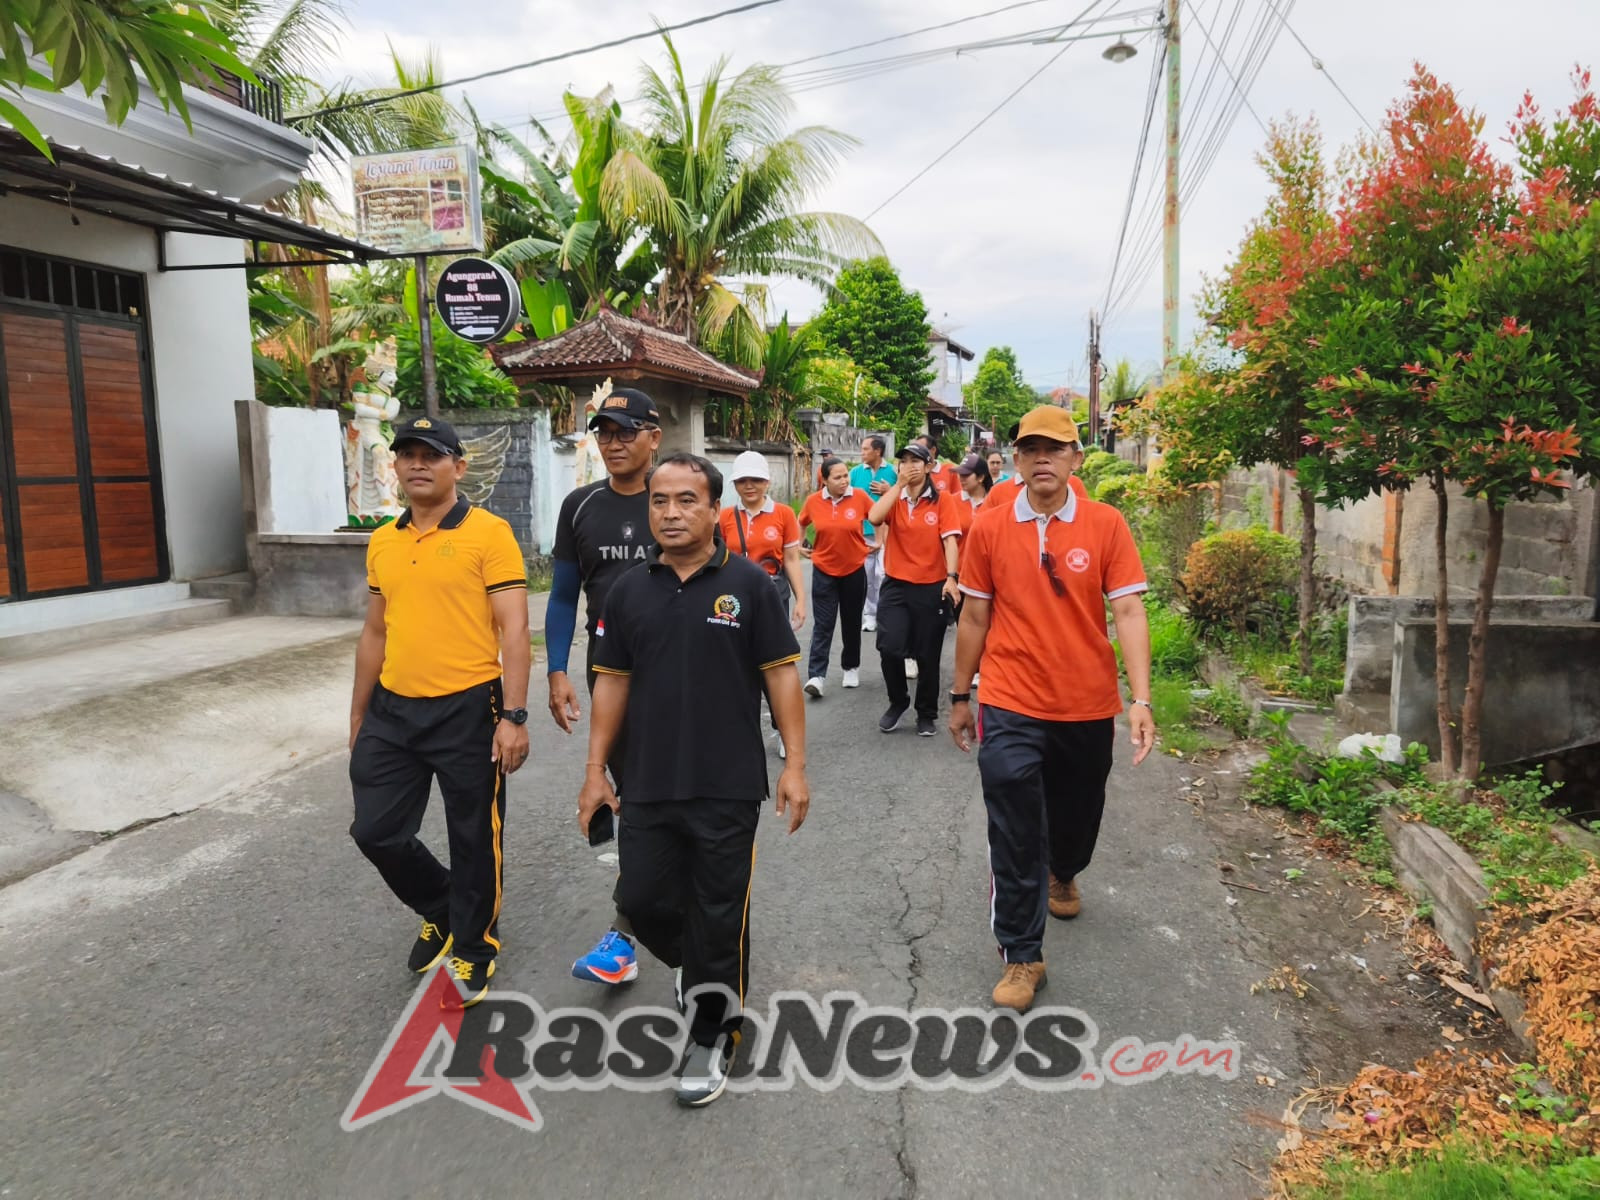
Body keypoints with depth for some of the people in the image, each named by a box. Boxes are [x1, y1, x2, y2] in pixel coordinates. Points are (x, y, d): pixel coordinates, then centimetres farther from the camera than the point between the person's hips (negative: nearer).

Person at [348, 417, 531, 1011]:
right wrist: (358, 717, 18)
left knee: (473, 840, 7)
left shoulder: (488, 533, -9)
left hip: (466, 710, -6)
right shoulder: (382, 542, 10)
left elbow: (513, 631, -12)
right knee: (376, 830, 12)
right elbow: (375, 634, 17)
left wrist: (514, 715, -18)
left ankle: (473, 949, 29)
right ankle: (440, 911, 39)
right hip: (393, 710, 6)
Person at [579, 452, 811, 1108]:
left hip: (728, 785, -3)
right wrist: (596, 769, 8)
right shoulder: (629, 591, 6)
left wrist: (795, 763, -7)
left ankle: (712, 1035, 26)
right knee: (644, 903, 10)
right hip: (648, 784, 4)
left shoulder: (748, 583, -5)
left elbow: (781, 674, -3)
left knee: (718, 917, 5)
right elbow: (612, 681, 10)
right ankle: (702, 971, 42)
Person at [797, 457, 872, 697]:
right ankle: (816, 676, -5)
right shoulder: (813, 501, -8)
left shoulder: (860, 497, -11)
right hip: (824, 571, 0)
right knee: (822, 624, -4)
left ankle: (851, 667, 31)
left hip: (854, 570, 0)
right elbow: (801, 524, 11)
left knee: (852, 622, 14)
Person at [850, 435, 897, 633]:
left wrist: (889, 492, -11)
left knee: (883, 574, -6)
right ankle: (869, 615, 16)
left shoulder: (893, 471, 0)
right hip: (862, 532, 2)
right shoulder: (855, 472, 4)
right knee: (865, 575, 6)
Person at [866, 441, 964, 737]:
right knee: (889, 648, -11)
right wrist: (899, 485, -11)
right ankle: (897, 701, 16)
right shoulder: (893, 499, 5)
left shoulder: (943, 501, -2)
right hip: (895, 585, 2)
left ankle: (926, 713, 27)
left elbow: (950, 540, -10)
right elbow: (874, 518, -15)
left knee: (928, 655, 8)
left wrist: (951, 577, -23)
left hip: (931, 587, -1)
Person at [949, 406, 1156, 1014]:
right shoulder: (989, 527, -4)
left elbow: (1129, 611, -9)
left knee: (1078, 812, 23)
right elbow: (974, 616, 3)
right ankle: (1021, 957, 15)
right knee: (1015, 839, -1)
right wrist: (961, 697, 8)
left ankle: (1062, 874, 56)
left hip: (1088, 706, 2)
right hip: (1010, 707, -1)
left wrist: (1141, 700, -18)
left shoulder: (1106, 524, -5)